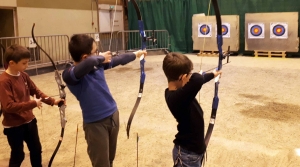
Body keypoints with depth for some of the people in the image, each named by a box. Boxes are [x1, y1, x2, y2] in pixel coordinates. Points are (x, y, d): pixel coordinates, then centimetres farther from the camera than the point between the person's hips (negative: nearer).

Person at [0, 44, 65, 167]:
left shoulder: (23, 76, -1)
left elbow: (36, 91, 9)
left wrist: (52, 101, -2)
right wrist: (32, 104, -26)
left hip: (29, 121, 7)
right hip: (13, 126, -7)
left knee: (36, 149, 20)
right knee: (17, 155, 9)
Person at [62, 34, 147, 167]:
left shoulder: (98, 64, -1)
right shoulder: (69, 74, -23)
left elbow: (117, 60, 18)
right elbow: (89, 62, -43)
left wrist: (135, 54, 31)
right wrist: (101, 57, -22)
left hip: (113, 115, 7)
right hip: (95, 123, -6)